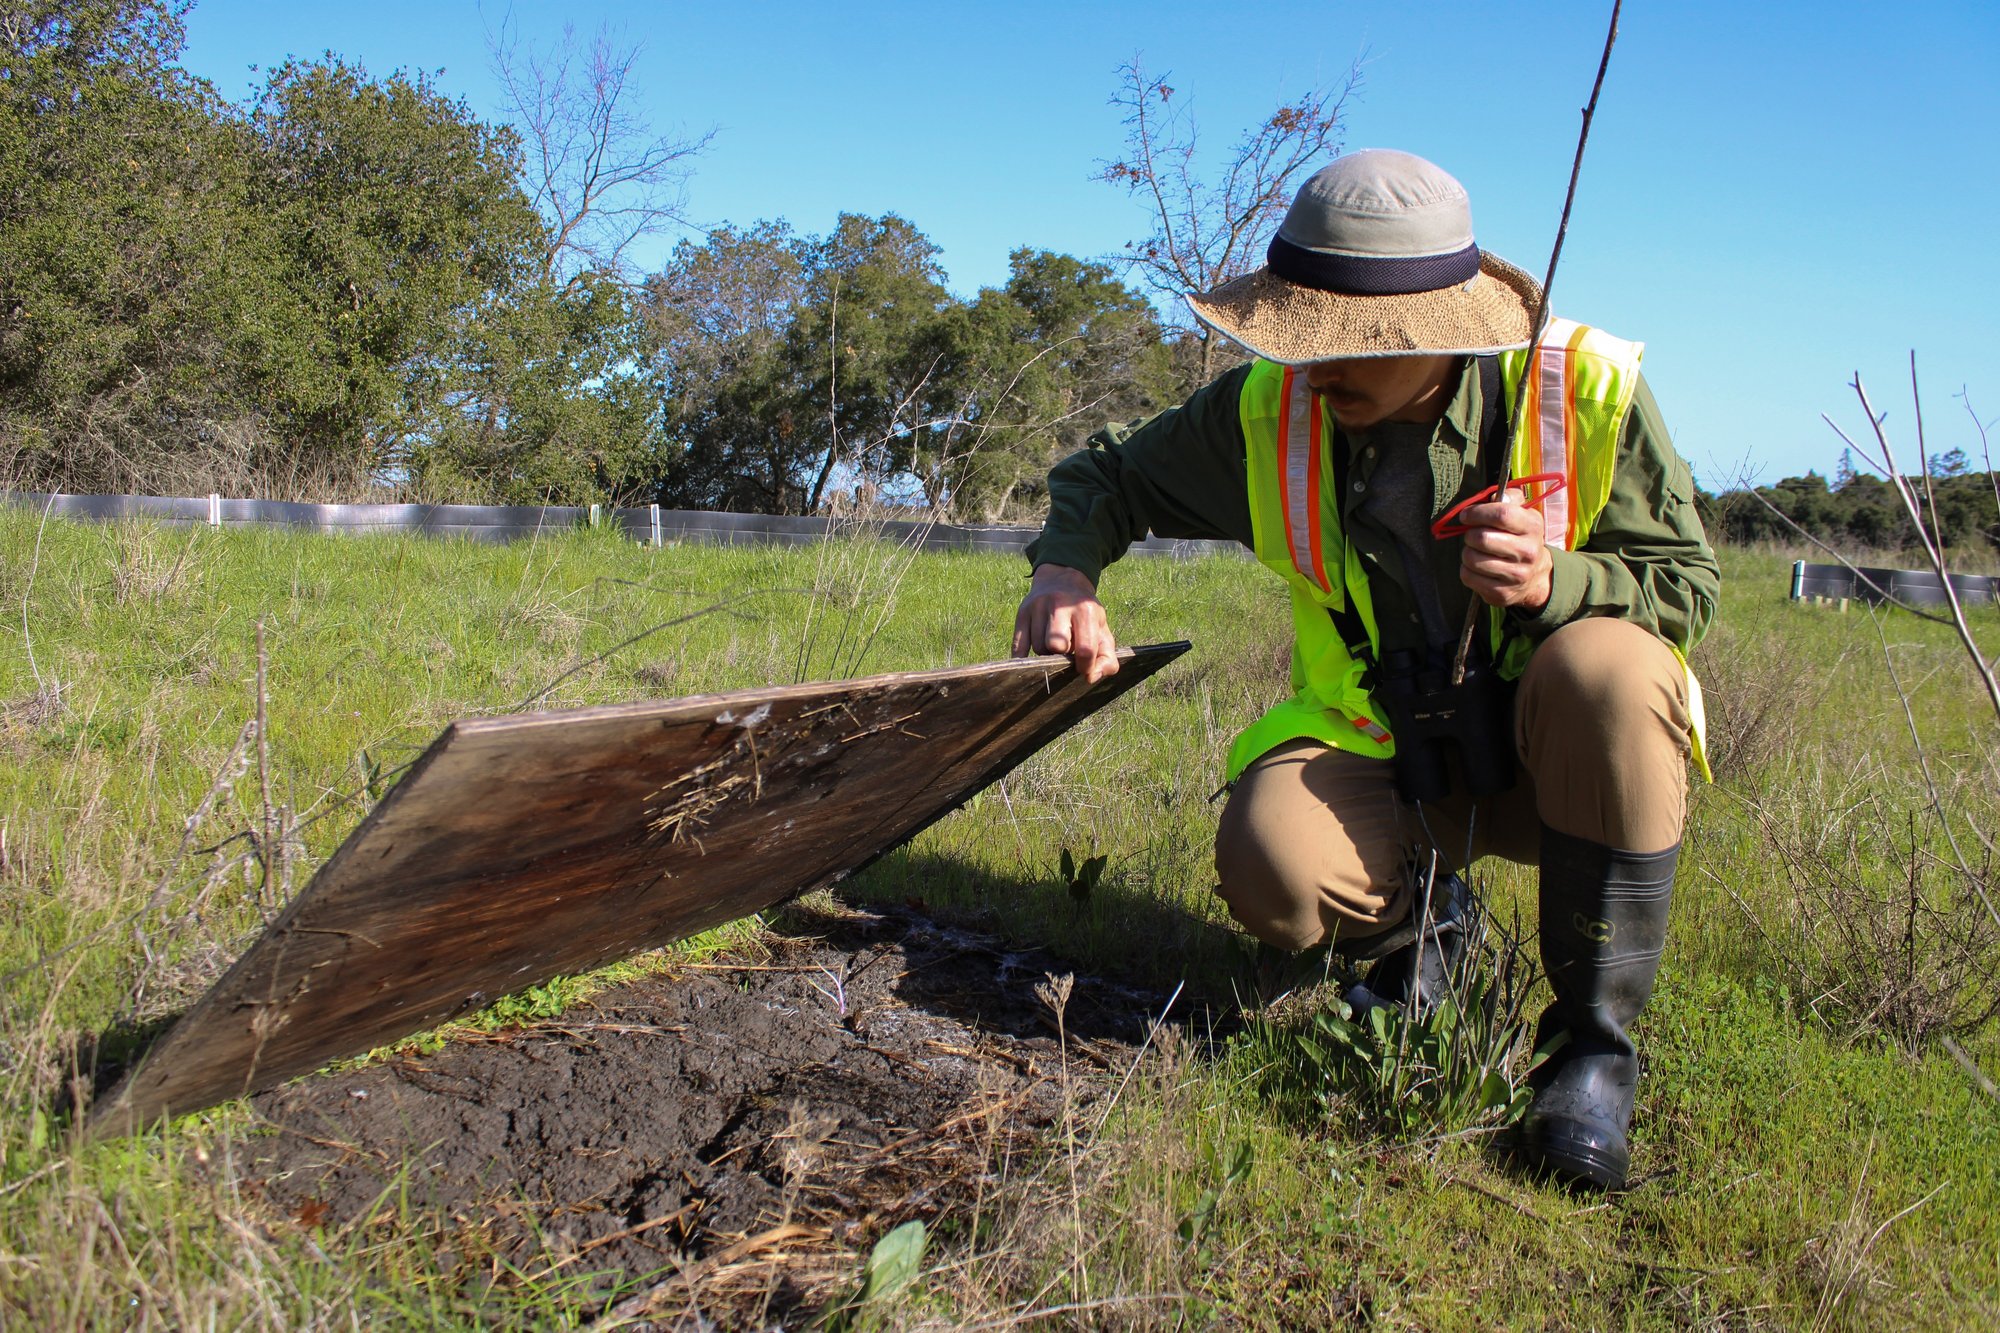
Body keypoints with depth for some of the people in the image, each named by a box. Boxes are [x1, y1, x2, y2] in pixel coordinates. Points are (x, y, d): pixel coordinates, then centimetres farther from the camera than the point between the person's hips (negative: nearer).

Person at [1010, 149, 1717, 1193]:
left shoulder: (1587, 390, -16)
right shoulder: (1272, 409, -10)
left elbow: (1687, 583, -7)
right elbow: (1109, 473, 3)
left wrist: (1555, 579, -30)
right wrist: (1065, 569, -20)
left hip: (1553, 753, -1)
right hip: (1383, 752, 1)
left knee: (1604, 666, -37)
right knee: (1273, 869, -31)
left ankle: (1595, 1036, -17)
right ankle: (1410, 927, 9)